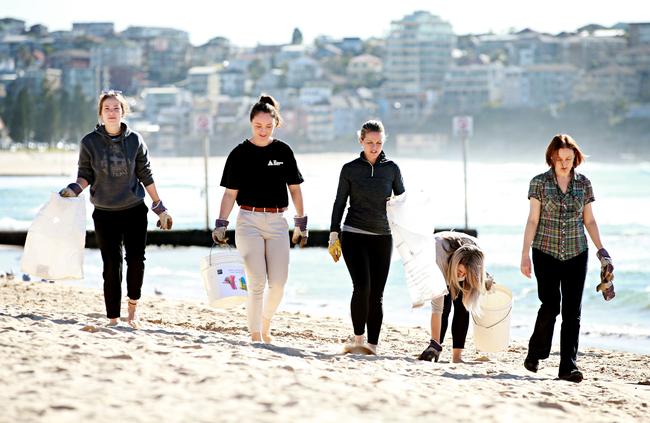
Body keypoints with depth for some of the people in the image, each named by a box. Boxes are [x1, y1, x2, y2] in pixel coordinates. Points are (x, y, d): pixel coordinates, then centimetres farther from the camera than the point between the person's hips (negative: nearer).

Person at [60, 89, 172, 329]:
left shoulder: (135, 140, 1)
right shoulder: (90, 142, -2)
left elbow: (146, 176, 7)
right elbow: (85, 176, 3)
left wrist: (160, 207, 9)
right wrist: (74, 190, -18)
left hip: (135, 211, 1)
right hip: (104, 213, -1)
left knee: (136, 260, -9)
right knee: (111, 266, -2)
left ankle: (133, 307, 15)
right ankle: (113, 319, 5)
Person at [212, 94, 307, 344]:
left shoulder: (283, 151, 6)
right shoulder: (240, 154, 0)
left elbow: (295, 189, 12)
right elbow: (230, 193, 0)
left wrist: (301, 223, 12)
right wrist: (221, 225, -8)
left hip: (277, 222, 2)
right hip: (249, 221, -2)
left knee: (278, 283, -3)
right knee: (257, 282, -10)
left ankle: (265, 326, 20)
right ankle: (255, 335, -5)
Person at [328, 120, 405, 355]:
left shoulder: (391, 169, 7)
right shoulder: (350, 169, 4)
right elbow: (339, 203, 9)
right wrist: (334, 236, 4)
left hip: (382, 238, 2)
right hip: (354, 236, -2)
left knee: (376, 294, -2)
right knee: (362, 286, -18)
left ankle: (372, 344, 1)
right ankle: (359, 339, -10)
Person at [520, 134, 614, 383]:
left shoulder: (584, 184, 6)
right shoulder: (540, 183, -1)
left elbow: (589, 220, 12)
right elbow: (533, 220, -1)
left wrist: (601, 250, 4)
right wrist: (525, 254, -5)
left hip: (576, 253, 2)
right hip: (546, 252, -2)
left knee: (572, 310, -3)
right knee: (551, 306, -7)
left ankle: (568, 367, -2)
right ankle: (535, 353, 17)